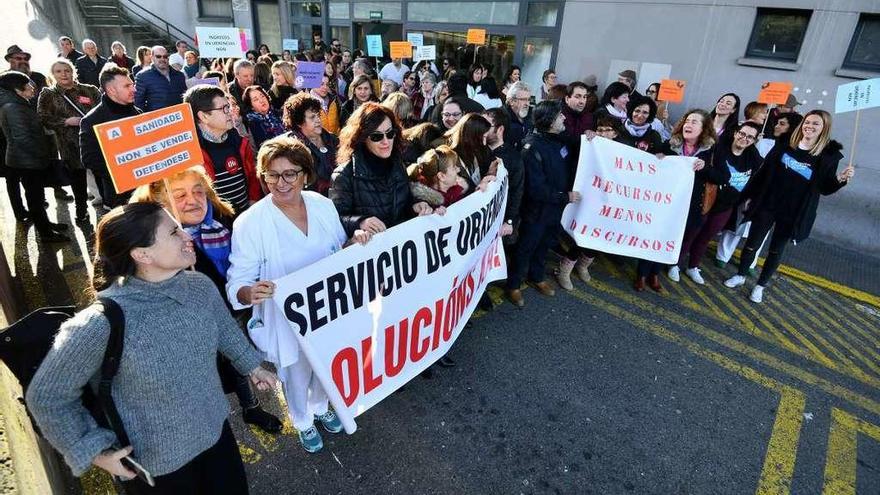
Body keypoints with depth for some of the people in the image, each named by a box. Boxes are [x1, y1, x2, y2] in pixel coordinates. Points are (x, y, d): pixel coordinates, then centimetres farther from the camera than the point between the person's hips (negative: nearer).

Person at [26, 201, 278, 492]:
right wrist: (95, 451, -10)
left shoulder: (200, 285, -14)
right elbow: (46, 396, -15)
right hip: (153, 464, -4)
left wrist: (251, 365, 17)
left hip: (215, 431, 5)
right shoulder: (102, 323, -30)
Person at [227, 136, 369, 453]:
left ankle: (320, 408, 61)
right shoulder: (250, 223, -22)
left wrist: (355, 242, -18)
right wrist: (250, 293, -44)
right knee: (297, 377, 22)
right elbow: (237, 282, -21)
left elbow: (339, 251, 4)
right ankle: (303, 423, 54)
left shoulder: (323, 205, -10)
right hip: (287, 320, -4)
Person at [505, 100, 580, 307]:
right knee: (525, 248, 8)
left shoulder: (558, 139, 0)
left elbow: (566, 168, 17)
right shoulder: (533, 147, -24)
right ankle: (513, 285, 26)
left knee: (544, 245, 23)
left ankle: (536, 277, 44)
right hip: (537, 210, -7)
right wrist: (565, 197, -20)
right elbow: (536, 188, -26)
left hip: (555, 207, 7)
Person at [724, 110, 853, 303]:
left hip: (793, 213, -1)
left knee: (776, 250, 10)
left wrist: (840, 179, -20)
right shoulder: (785, 145, -2)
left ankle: (761, 285, 24)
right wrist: (751, 196, 1)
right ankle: (740, 275, 28)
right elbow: (764, 171, 2)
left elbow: (824, 188, 0)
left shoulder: (829, 155, -5)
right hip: (766, 205, 1)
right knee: (752, 243, 8)